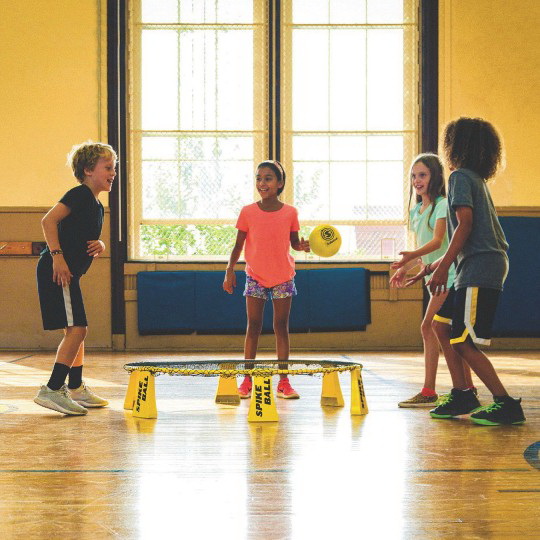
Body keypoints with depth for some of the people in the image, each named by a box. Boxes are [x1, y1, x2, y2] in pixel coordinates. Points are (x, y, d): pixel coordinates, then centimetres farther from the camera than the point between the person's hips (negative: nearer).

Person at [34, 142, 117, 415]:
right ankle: (51, 390, -16)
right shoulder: (80, 194, -10)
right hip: (58, 270, -10)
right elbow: (48, 220, -21)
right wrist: (57, 255, -27)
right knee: (76, 329, -15)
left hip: (69, 273, 10)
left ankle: (76, 389, 24)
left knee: (75, 330, 15)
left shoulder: (97, 206, 19)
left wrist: (100, 246, 4)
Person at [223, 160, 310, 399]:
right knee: (253, 327, 1)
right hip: (255, 276, 0)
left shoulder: (290, 213, -3)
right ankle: (247, 381, 8)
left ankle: (283, 382, 7)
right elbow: (239, 244, 2)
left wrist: (303, 245, -17)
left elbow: (294, 242, 5)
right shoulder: (248, 212, -4)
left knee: (281, 327, 4)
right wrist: (230, 270, -7)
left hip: (282, 277, 0)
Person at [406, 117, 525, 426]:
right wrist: (433, 266, 28)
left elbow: (465, 225, -17)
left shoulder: (461, 177, -6)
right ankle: (461, 396, 17)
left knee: (463, 343, -10)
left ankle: (506, 404, -9)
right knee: (441, 327, 15)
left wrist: (443, 267, -19)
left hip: (479, 270, -10)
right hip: (485, 265, 10)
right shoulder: (478, 180, 23)